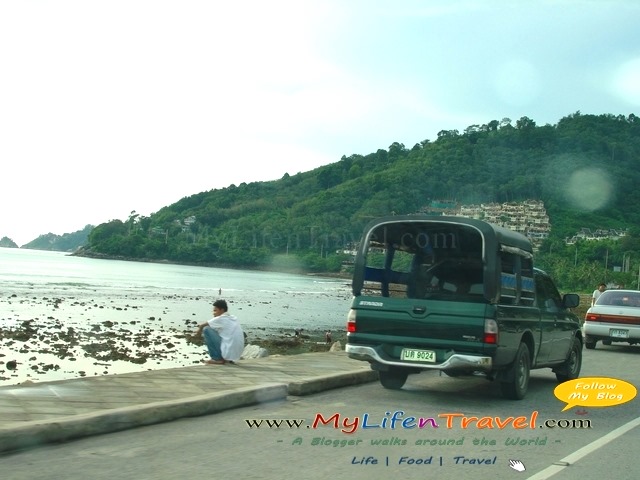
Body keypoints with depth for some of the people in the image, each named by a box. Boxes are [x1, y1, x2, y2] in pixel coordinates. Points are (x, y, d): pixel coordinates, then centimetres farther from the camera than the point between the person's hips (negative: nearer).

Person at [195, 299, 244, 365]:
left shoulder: (220, 319, -6)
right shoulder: (234, 319, 13)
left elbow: (201, 326, 3)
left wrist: (199, 331, 25)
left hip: (227, 353, -8)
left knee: (206, 329, -2)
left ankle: (217, 359, 1)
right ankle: (228, 359, 19)